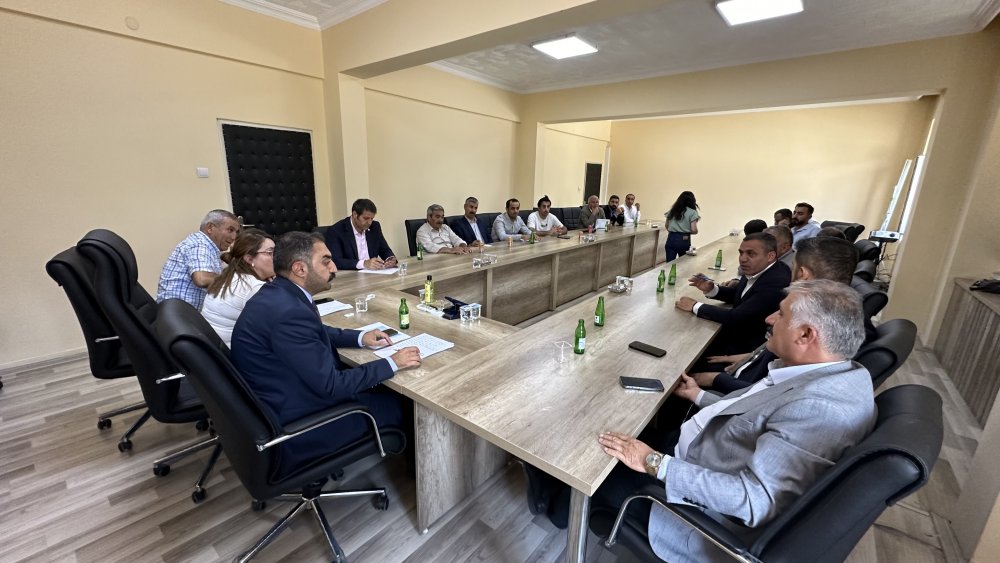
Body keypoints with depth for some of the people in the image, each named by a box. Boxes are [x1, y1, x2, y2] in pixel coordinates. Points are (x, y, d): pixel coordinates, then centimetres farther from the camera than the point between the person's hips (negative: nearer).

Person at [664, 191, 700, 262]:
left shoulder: (672, 210, 11)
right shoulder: (692, 212, -3)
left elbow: (667, 226, 17)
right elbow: (694, 230, -9)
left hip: (671, 239, 3)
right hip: (684, 240, -3)